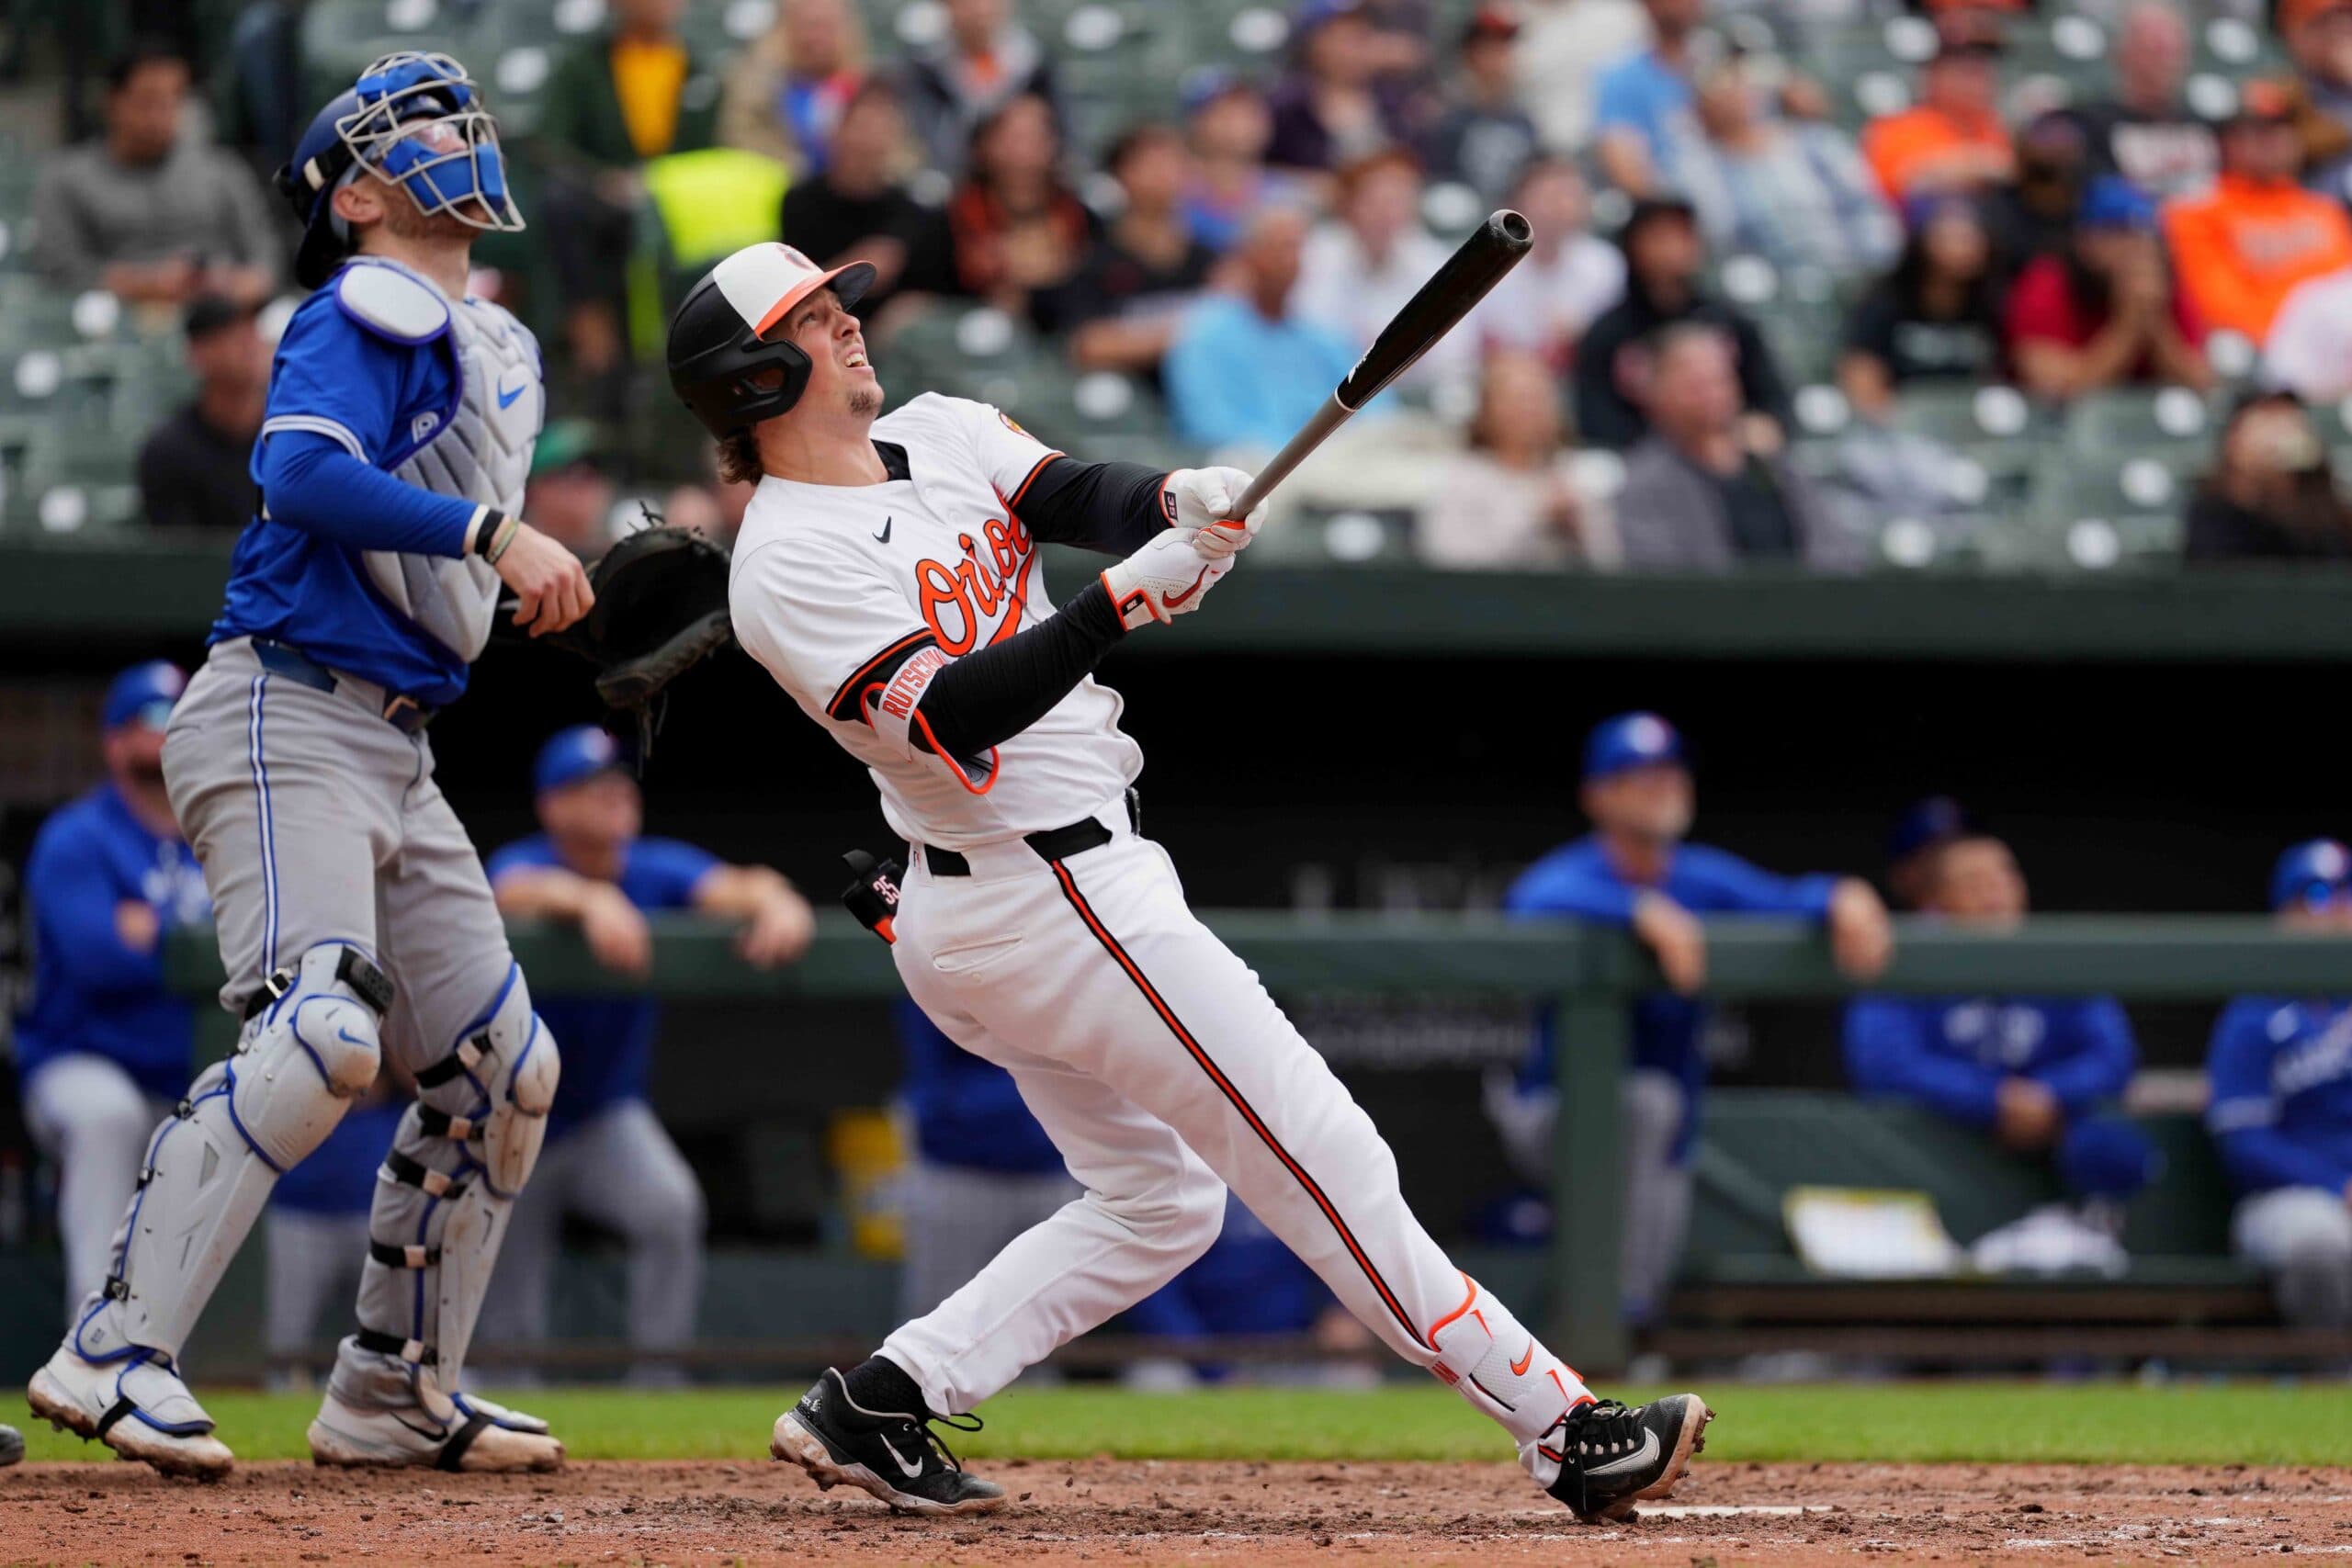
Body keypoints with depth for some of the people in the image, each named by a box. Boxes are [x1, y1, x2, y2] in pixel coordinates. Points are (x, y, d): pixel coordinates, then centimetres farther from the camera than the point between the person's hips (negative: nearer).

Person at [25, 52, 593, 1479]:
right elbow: (306, 472, -26)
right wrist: (493, 532, -30)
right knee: (324, 1032, -25)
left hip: (399, 746, 10)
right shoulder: (365, 316, -8)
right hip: (287, 720, -10)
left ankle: (396, 1391, 19)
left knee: (503, 1066, 9)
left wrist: (559, 581, 10)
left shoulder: (505, 355, 20)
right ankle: (115, 1353, -27)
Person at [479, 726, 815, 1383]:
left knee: (671, 1206, -27)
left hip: (609, 1120, 2)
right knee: (512, 1329, 3)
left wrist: (778, 904, -54)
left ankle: (658, 1379, -19)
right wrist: (593, 901, -66)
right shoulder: (520, 865, -18)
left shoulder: (657, 871, -10)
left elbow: (732, 886, -29)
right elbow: (525, 892, -43)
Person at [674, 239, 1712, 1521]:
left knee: (1155, 1199, 17)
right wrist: (1120, 599, -35)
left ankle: (878, 1405, 11)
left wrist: (1177, 504, -26)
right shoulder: (790, 565, -15)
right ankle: (1560, 1428, -3)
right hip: (1054, 893, -10)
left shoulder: (937, 434, 10)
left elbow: (1080, 497, -4)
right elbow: (951, 719, -27)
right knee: (1317, 1157, -6)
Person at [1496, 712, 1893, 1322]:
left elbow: (1784, 899, -17)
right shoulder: (1571, 872, -13)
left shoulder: (1704, 878, 0)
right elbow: (1539, 904, -38)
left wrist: (1842, 898, -41)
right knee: (1645, 1098, -35)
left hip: (1659, 1147, 5)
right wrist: (1644, 912, -52)